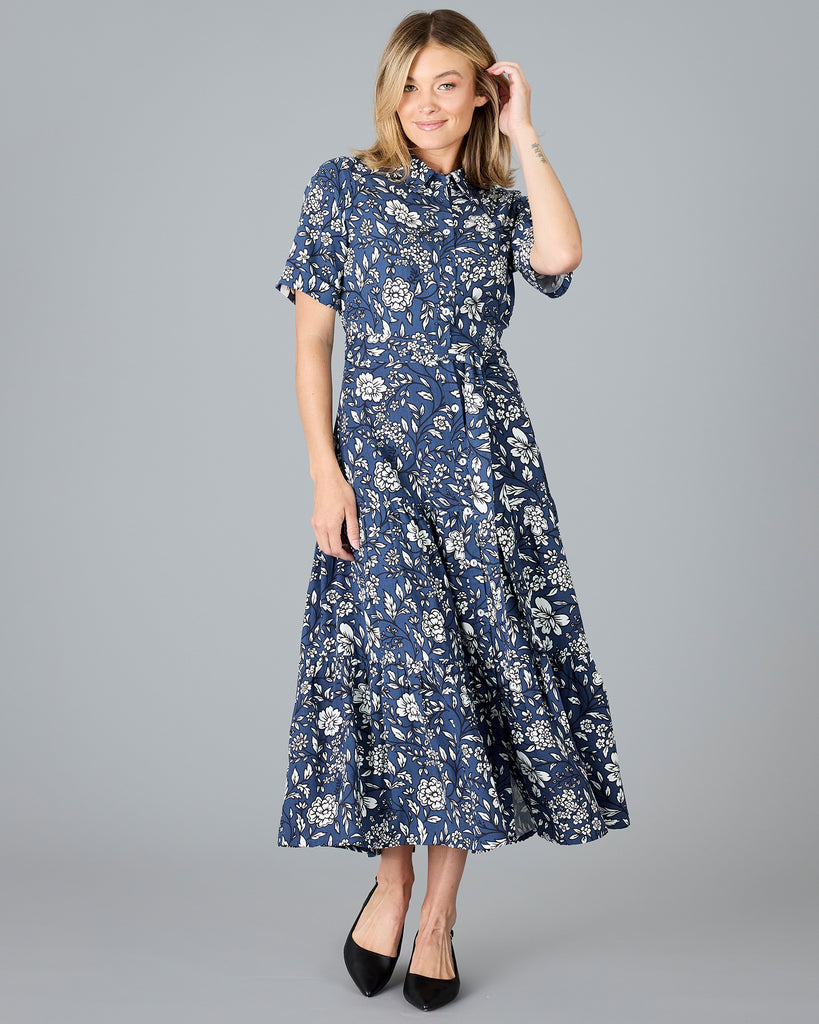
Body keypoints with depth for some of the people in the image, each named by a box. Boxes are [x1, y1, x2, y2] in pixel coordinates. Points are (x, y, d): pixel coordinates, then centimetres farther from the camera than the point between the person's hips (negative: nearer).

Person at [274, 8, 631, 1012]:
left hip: (487, 455, 3)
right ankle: (393, 876, 14)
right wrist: (325, 472, -8)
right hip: (379, 454, -2)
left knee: (479, 662, 0)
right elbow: (311, 336, 1)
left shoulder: (500, 205, 12)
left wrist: (524, 137, -2)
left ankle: (438, 911, 13)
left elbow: (561, 255, -12)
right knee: (404, 658, -11)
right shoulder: (344, 186, 6)